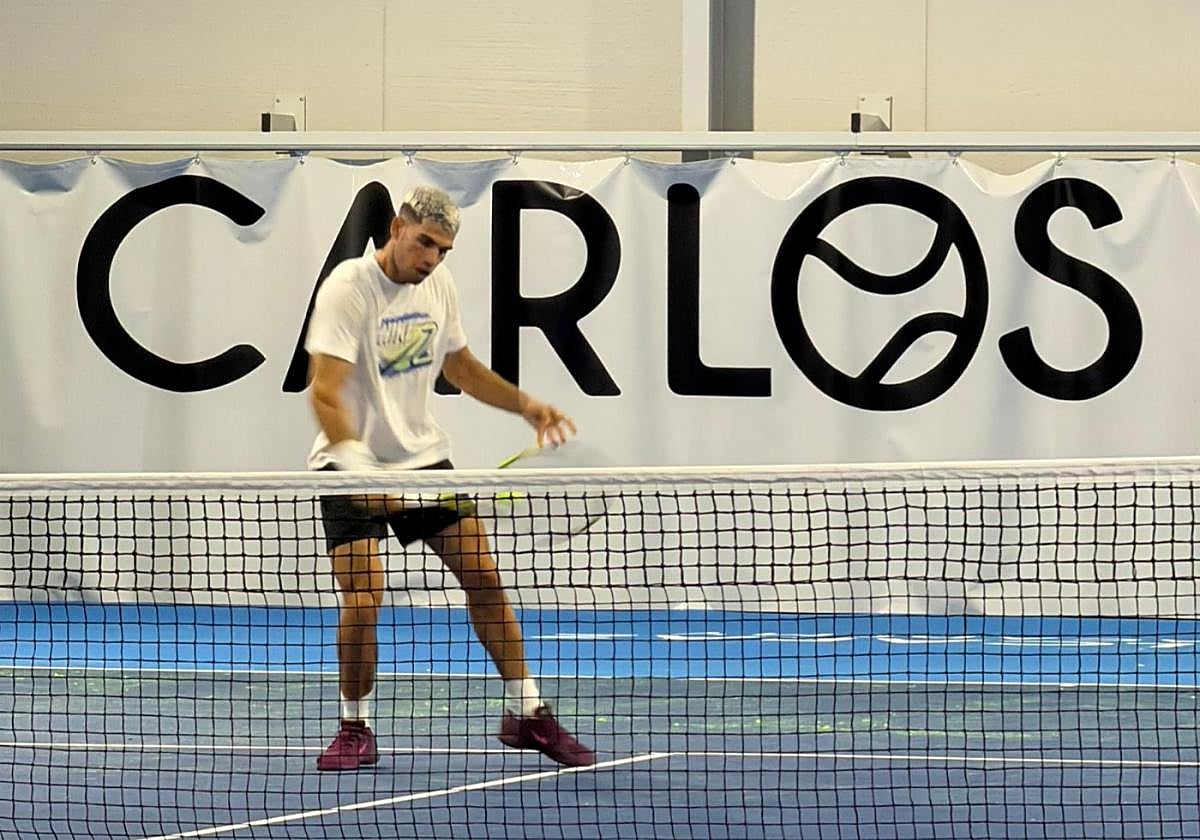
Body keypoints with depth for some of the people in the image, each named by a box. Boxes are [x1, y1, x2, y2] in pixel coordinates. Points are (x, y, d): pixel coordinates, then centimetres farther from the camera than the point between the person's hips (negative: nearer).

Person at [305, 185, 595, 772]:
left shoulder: (438, 285, 2)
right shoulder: (347, 288, -19)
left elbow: (459, 366, 20)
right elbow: (326, 392, -28)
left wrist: (525, 405, 8)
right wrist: (358, 467, -41)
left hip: (423, 457, 6)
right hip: (352, 467, -6)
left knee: (482, 575, 1)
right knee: (361, 600, -16)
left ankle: (524, 713, 14)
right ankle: (354, 729, 5)